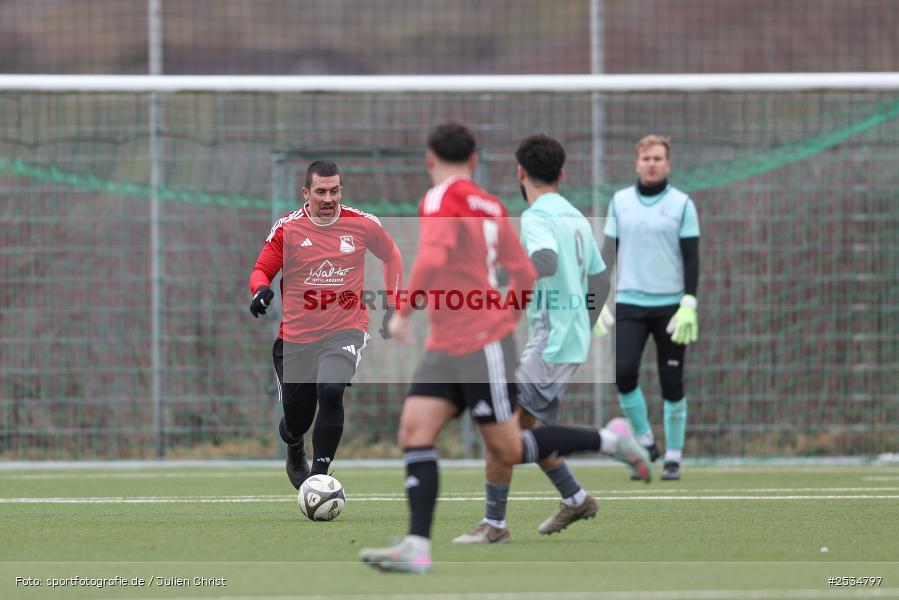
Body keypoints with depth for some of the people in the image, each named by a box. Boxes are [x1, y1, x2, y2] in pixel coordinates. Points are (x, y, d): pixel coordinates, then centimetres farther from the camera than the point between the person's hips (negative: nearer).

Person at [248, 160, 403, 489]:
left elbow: (392, 256, 15)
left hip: (345, 331, -1)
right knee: (296, 421, 10)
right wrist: (261, 290, -24)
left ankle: (319, 475, -19)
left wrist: (392, 306, 10)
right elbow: (262, 270, 0)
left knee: (330, 392, -30)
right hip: (296, 336, 1)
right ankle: (295, 451, 50)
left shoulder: (363, 224, -3)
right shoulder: (287, 227, -6)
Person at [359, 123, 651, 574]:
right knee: (415, 431, -5)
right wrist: (505, 319, 31)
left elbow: (433, 258, -27)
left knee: (507, 451, 0)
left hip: (483, 346, -9)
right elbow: (525, 275, 17)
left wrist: (402, 312, -18)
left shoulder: (442, 198, -11)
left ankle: (610, 440, 12)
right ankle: (417, 547, -14)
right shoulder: (490, 206, 14)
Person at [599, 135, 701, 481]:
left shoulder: (681, 205, 0)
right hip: (629, 304, 2)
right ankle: (645, 442, 3)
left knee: (672, 384, 0)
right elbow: (608, 251, 12)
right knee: (623, 372, -16)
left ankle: (673, 458, 12)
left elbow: (691, 258, -1)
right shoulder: (620, 202, 8)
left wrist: (689, 306, -10)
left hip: (670, 306, -2)